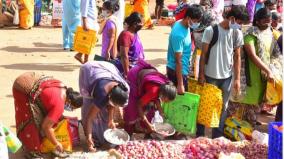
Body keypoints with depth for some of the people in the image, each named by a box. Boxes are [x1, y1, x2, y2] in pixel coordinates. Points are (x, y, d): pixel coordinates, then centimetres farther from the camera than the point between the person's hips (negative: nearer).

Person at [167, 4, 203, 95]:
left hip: (183, 70, 9)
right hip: (176, 71, -9)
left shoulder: (181, 24, -1)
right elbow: (178, 61, -25)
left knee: (182, 96, 18)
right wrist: (180, 84, -22)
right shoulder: (178, 35, -28)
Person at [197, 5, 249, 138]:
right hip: (210, 75, -3)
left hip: (227, 77, 3)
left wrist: (237, 78, 3)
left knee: (223, 107, 11)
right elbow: (203, 54, -6)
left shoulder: (237, 33, 0)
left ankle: (217, 136, 24)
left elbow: (237, 57, 5)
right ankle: (199, 134, 24)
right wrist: (201, 74, -6)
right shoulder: (211, 30, -12)